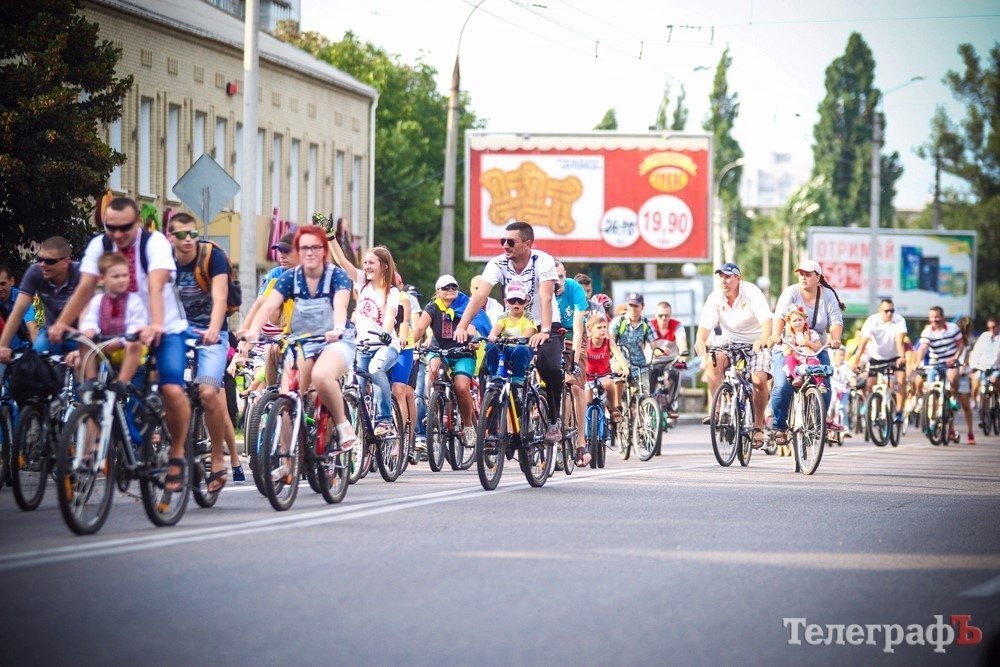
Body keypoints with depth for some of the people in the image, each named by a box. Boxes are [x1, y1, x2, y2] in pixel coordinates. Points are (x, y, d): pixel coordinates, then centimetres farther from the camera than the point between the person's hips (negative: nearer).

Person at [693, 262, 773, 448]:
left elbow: (766, 319, -31)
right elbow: (706, 324, -19)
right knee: (712, 362, -27)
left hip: (756, 343, -3)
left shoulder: (751, 292, -19)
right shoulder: (715, 297, -10)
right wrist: (700, 340, -42)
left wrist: (763, 340, -51)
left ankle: (758, 426, -2)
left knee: (759, 381, -21)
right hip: (729, 342, 3)